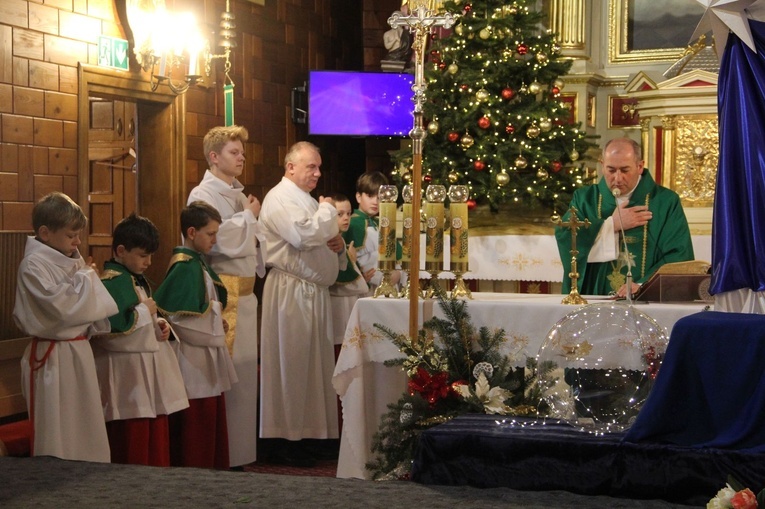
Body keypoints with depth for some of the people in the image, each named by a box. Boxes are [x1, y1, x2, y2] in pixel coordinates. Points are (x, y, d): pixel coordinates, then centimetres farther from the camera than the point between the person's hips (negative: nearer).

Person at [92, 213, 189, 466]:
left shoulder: (137, 279, 15)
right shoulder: (111, 283, -15)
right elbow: (113, 327, -27)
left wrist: (158, 324, 7)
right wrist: (145, 311, -13)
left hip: (150, 367, 10)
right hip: (127, 372, -10)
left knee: (156, 434, 12)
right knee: (134, 445, -5)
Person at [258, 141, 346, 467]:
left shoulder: (308, 199, 21)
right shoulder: (279, 199, -8)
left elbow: (322, 241, 29)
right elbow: (303, 234, -24)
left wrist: (338, 244, 6)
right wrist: (327, 210, -8)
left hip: (315, 291, 9)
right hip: (291, 291, -9)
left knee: (312, 364, 9)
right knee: (290, 364, -6)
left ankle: (304, 434, 16)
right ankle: (285, 440, 0)